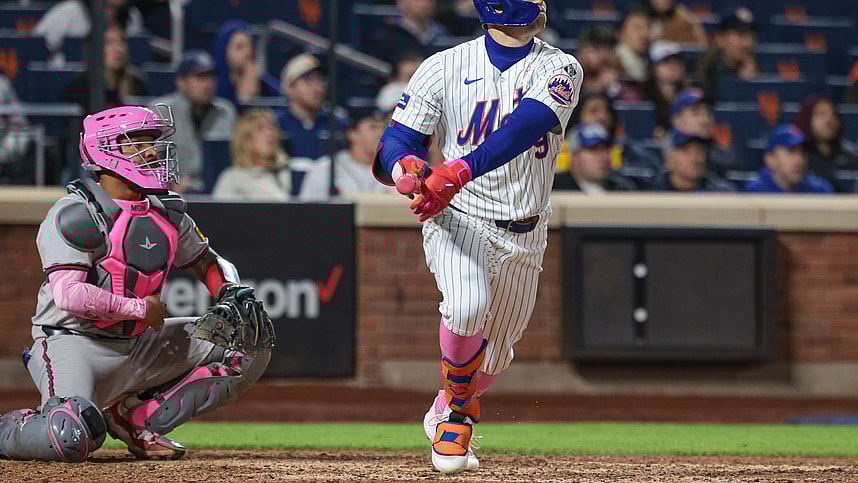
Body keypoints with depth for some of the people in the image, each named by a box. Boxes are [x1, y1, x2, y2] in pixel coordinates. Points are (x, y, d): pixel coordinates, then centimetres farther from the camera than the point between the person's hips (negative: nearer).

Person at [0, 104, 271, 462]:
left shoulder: (165, 214, 8)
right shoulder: (75, 214, -14)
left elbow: (209, 264, 22)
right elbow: (69, 295, -24)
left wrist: (232, 295, -1)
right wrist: (141, 308, -17)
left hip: (138, 345, 8)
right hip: (72, 344, -8)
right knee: (72, 439, -35)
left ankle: (138, 418, 2)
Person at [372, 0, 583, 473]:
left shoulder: (559, 70, -5)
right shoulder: (445, 67, -4)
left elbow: (524, 128, -25)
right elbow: (390, 150, -6)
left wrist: (459, 172, -41)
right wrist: (407, 169, -33)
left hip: (523, 236, 3)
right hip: (458, 220, -3)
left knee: (492, 358, 14)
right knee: (468, 305, -31)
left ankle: (446, 415, 46)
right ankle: (459, 409, -5)